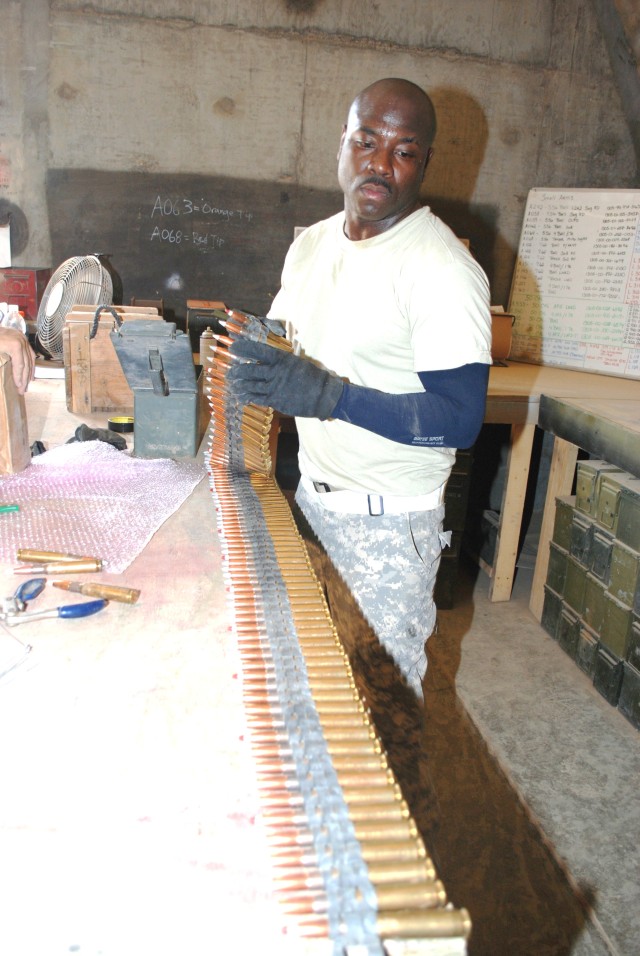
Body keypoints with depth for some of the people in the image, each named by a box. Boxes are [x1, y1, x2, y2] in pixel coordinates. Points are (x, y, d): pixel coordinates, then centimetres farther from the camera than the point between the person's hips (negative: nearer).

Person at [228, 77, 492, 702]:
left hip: (388, 518, -7)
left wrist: (329, 395, -31)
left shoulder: (444, 269, -18)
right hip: (312, 492, 7)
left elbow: (461, 419, -23)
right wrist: (258, 361, -4)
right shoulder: (311, 243, 6)